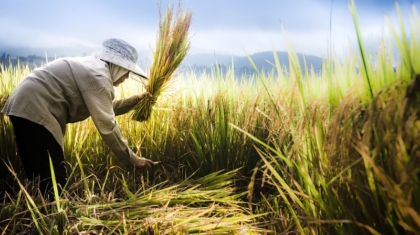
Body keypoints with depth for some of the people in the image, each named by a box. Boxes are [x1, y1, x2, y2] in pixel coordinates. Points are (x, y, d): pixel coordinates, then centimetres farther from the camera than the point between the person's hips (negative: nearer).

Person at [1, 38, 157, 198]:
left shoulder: (93, 67, 15)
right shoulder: (98, 76, -16)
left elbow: (106, 108, 24)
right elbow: (107, 125, -21)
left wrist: (135, 100, 18)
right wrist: (132, 160, -15)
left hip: (26, 107, 11)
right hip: (34, 111, -11)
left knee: (42, 176, 17)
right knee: (53, 180, -6)